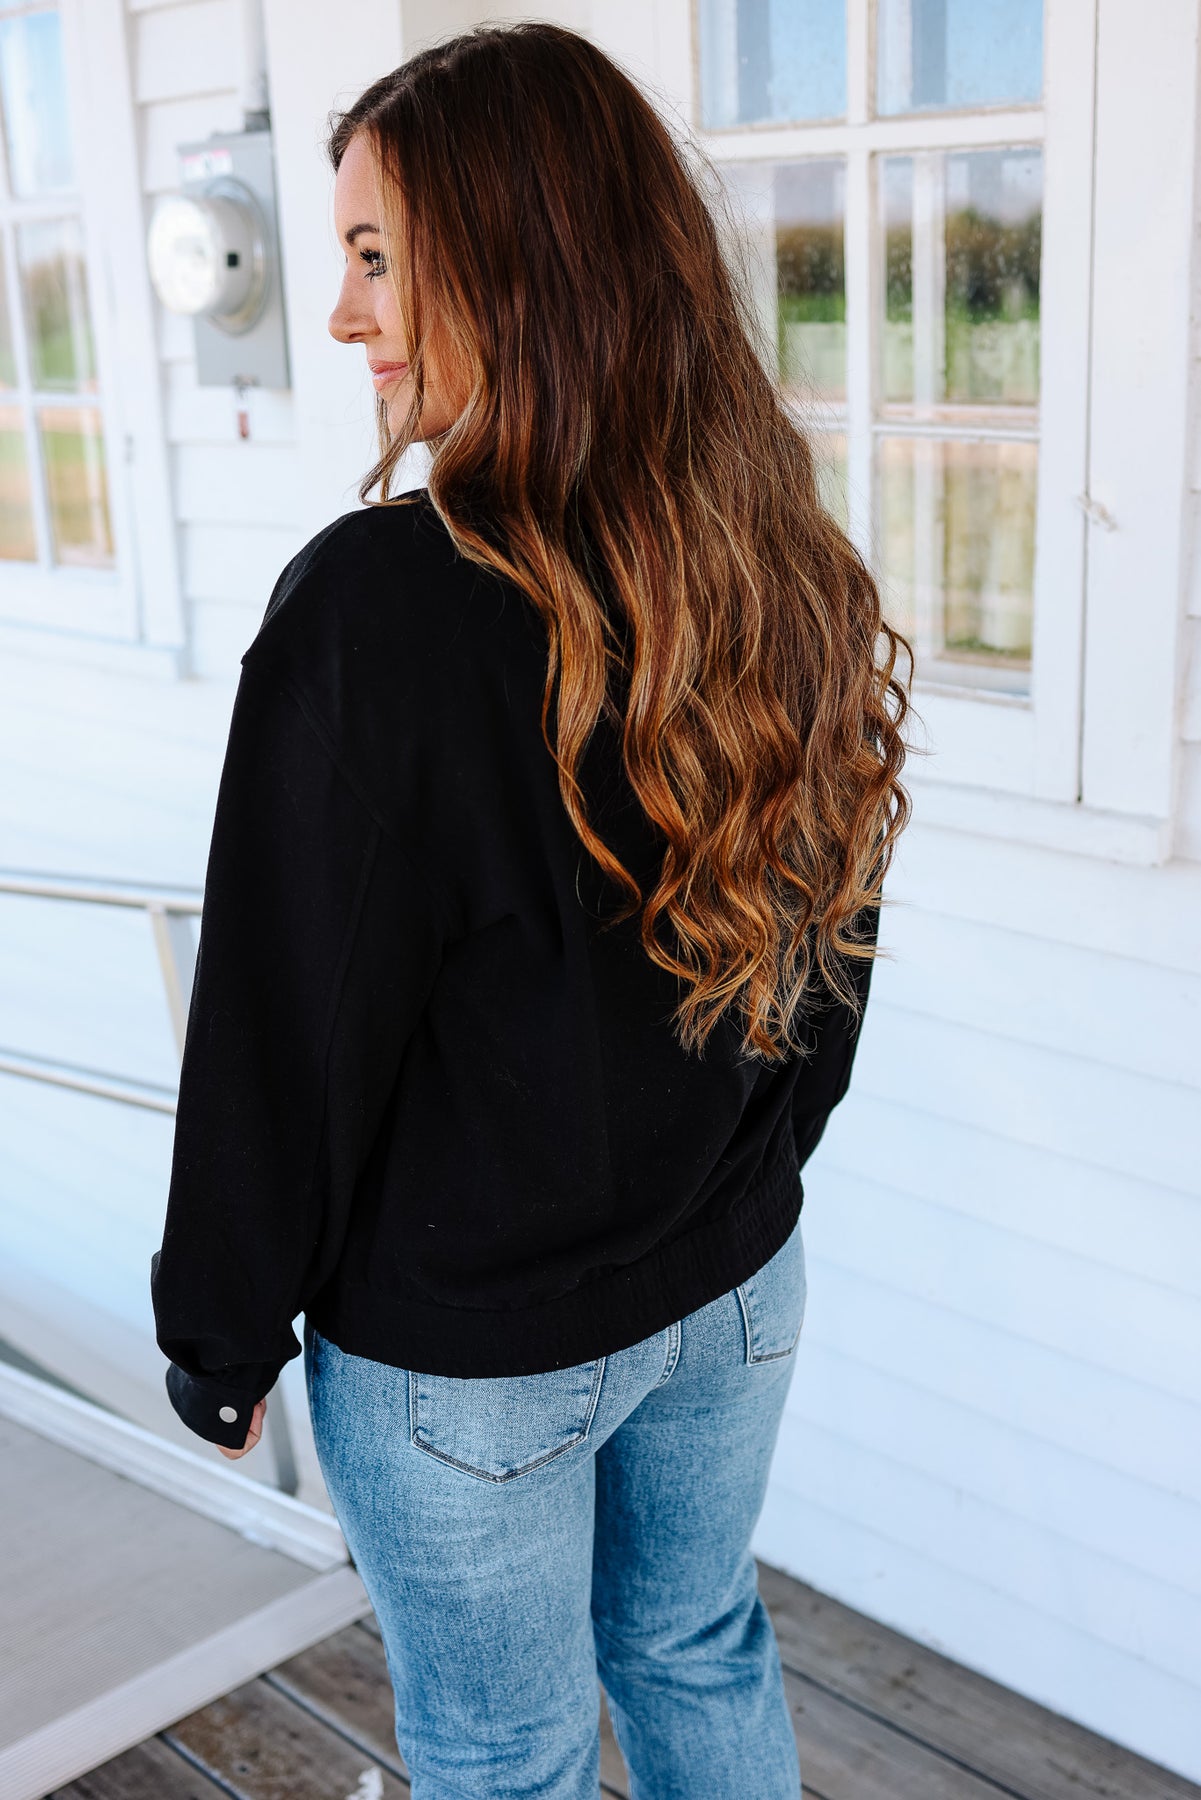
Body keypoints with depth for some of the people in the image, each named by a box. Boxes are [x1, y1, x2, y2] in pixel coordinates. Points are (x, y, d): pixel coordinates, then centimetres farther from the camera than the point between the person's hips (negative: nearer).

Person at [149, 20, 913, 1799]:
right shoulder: (799, 577, -7)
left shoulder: (375, 609, -28)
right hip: (737, 1285, 6)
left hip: (462, 1350, -6)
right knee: (702, 1653, 29)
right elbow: (835, 951, 4)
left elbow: (290, 1033, -21)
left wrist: (221, 1339, -4)